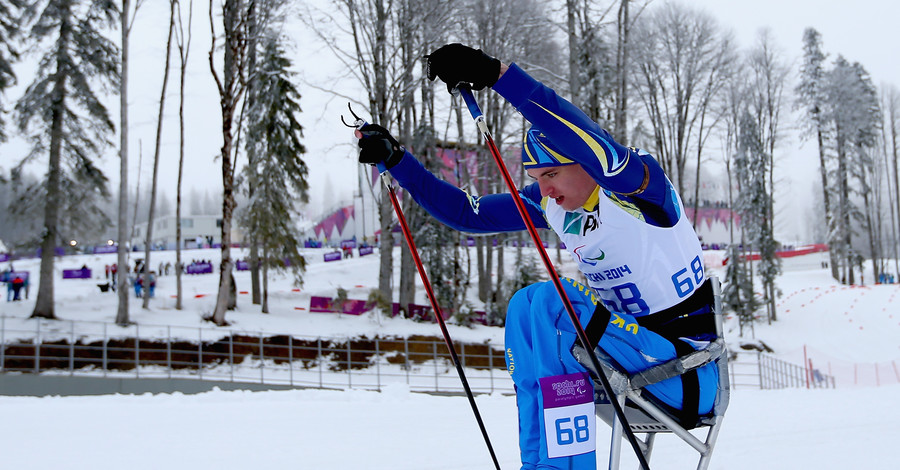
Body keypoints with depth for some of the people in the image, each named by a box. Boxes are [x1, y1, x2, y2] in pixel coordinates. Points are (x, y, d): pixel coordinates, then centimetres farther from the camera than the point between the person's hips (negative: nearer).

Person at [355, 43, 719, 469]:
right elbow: (465, 213, 4)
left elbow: (590, 144, -42)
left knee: (548, 302, -24)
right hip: (630, 346, 7)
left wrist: (498, 75, -50)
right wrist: (394, 159, -4)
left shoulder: (640, 184, -19)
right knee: (525, 305, -12)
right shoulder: (548, 202, 1)